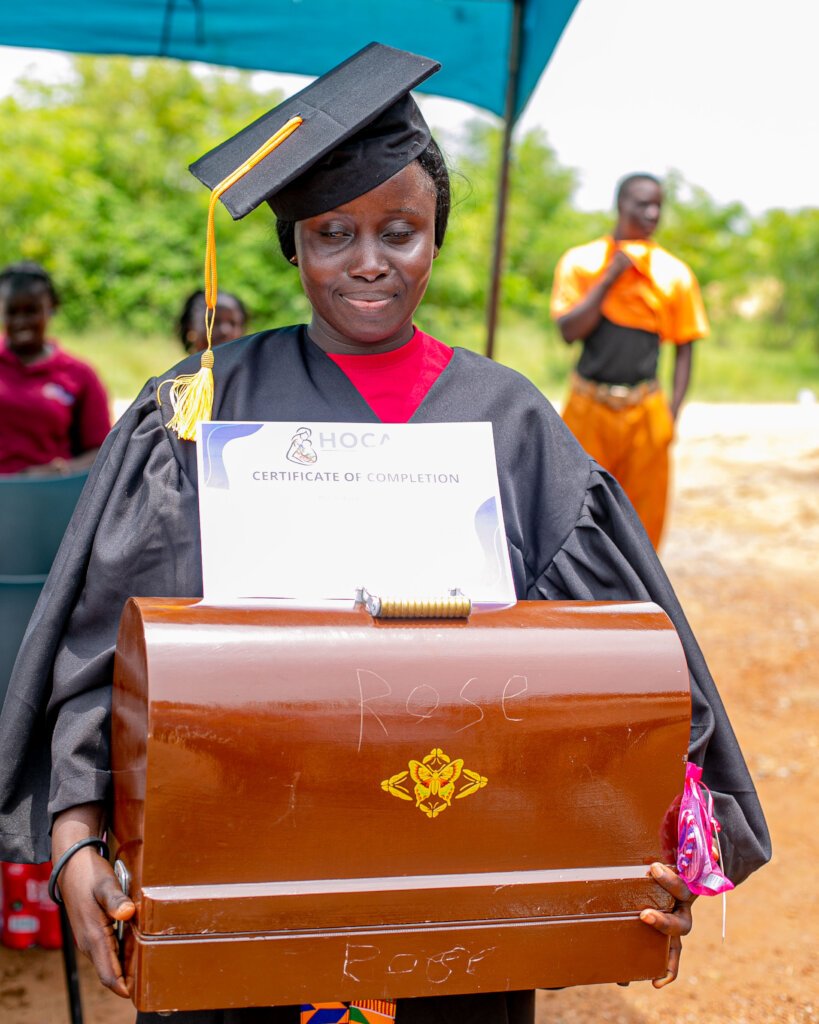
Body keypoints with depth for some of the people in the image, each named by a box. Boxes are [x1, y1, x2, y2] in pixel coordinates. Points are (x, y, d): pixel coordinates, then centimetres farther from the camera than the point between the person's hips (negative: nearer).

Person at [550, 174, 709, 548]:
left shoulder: (674, 274, 4)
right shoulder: (580, 262, 2)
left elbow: (684, 349, 7)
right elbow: (569, 331, -8)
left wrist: (672, 414, -2)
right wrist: (611, 277, -11)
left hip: (645, 413, 1)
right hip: (589, 408, -1)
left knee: (644, 514, 4)